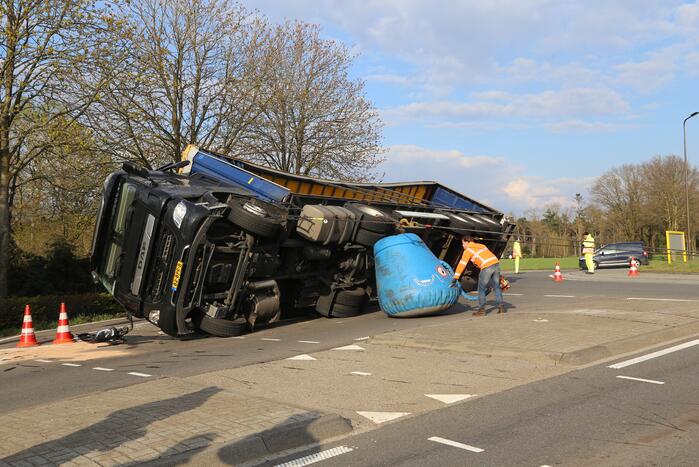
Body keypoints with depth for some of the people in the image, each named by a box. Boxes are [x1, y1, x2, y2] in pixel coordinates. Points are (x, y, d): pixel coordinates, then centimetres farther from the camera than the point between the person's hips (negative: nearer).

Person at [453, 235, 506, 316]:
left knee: (481, 289, 6)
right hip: (496, 263, 7)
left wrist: (455, 278, 2)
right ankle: (501, 307, 19)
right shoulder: (481, 246, 29)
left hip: (487, 267, -7)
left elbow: (462, 264, 3)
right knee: (496, 287, 19)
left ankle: (481, 310, 5)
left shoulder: (468, 250, 9)